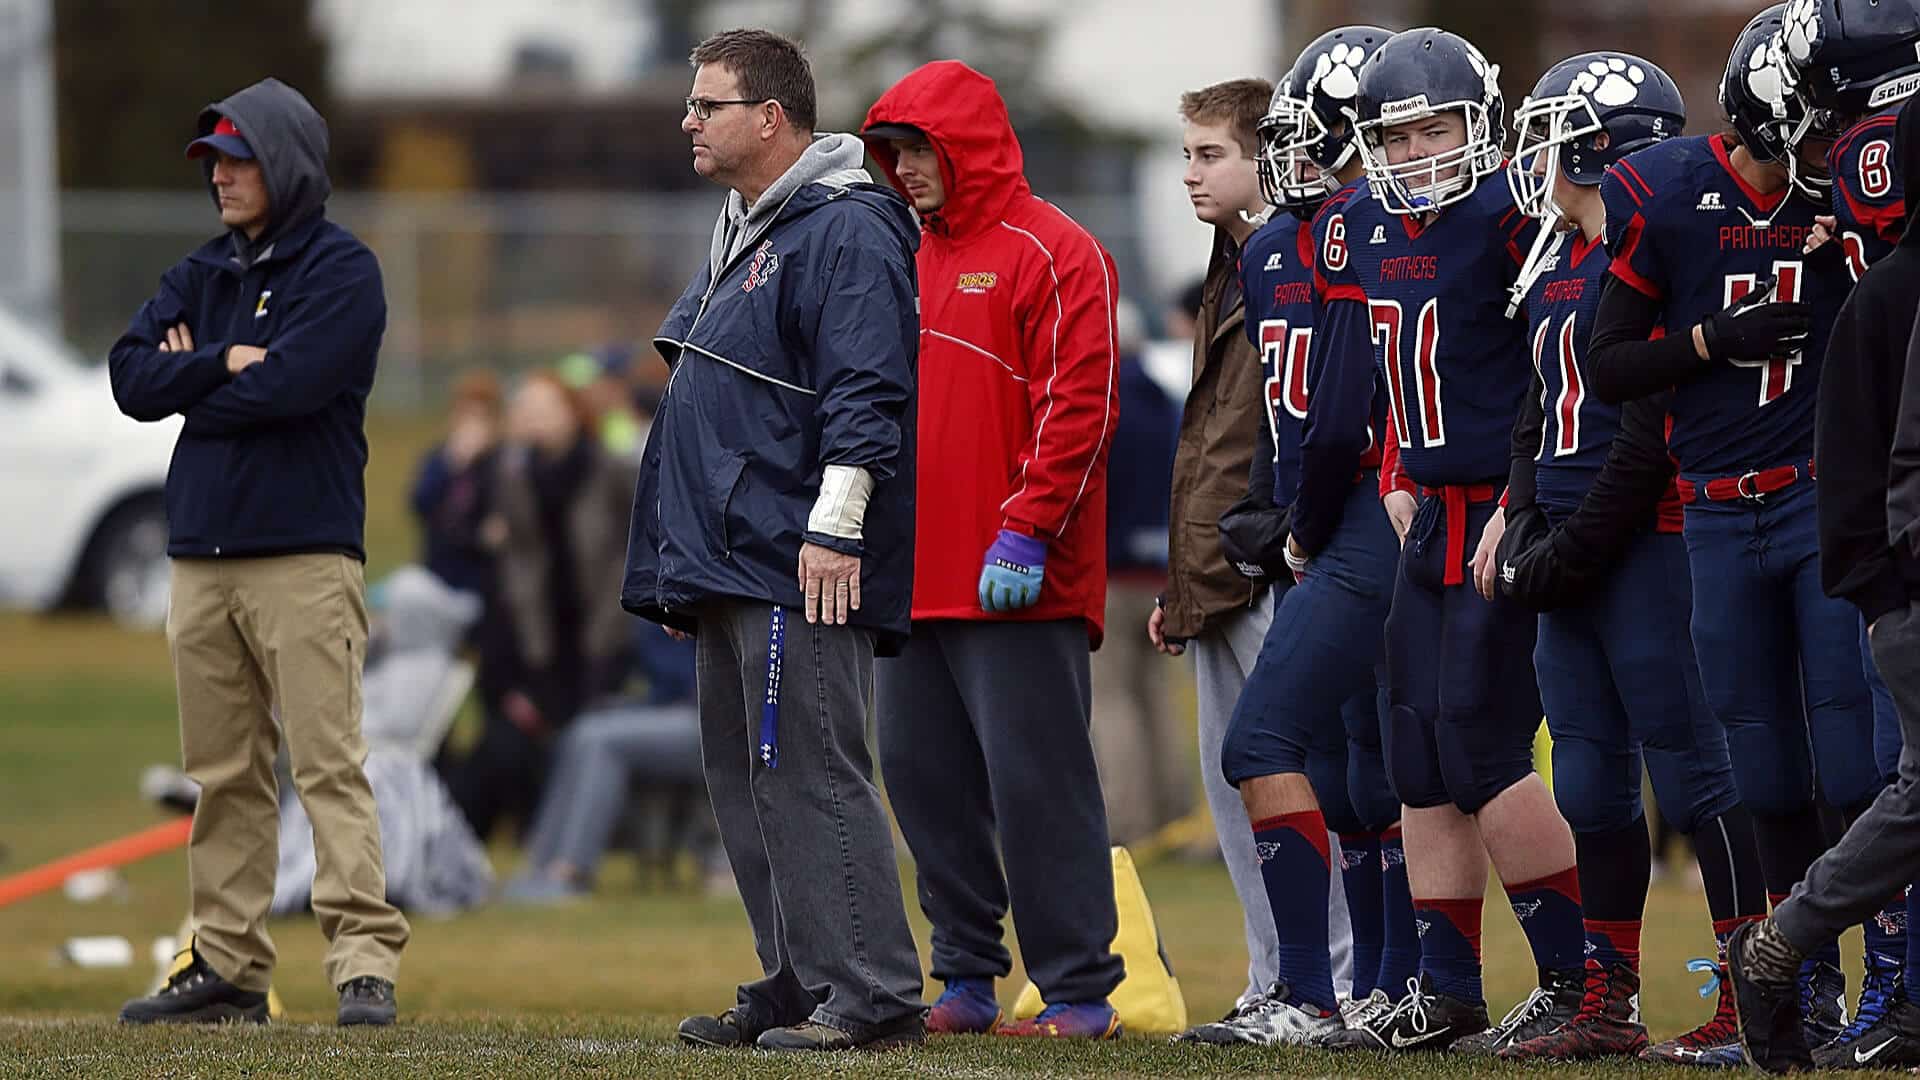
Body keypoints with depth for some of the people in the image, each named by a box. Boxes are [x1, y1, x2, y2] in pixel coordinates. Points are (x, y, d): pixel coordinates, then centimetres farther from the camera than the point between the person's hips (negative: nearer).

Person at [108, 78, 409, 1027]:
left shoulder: (342, 270, -3)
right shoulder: (201, 275, 17)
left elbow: (288, 387, -16)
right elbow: (131, 378, 5)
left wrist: (190, 382, -1)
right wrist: (224, 365, -10)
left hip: (304, 556, -7)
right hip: (201, 556, 7)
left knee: (328, 765, -12)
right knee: (223, 775, 8)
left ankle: (366, 965, -17)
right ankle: (228, 969, 13)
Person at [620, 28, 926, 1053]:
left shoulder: (844, 232, -11)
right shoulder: (741, 232, 21)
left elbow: (864, 392, -19)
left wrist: (834, 526, -24)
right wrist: (679, 560, 27)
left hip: (801, 569, -10)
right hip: (729, 565, 10)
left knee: (808, 775, -12)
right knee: (747, 779, 11)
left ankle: (873, 995, -12)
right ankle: (796, 986, 15)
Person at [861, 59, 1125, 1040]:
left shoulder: (1052, 255, -6)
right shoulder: (908, 262, 18)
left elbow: (1079, 408, -13)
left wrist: (1025, 532, -18)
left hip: (1015, 587, -8)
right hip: (914, 580, 8)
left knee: (1034, 779, -7)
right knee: (922, 774, 8)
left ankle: (1080, 992, -4)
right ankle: (965, 980, 16)